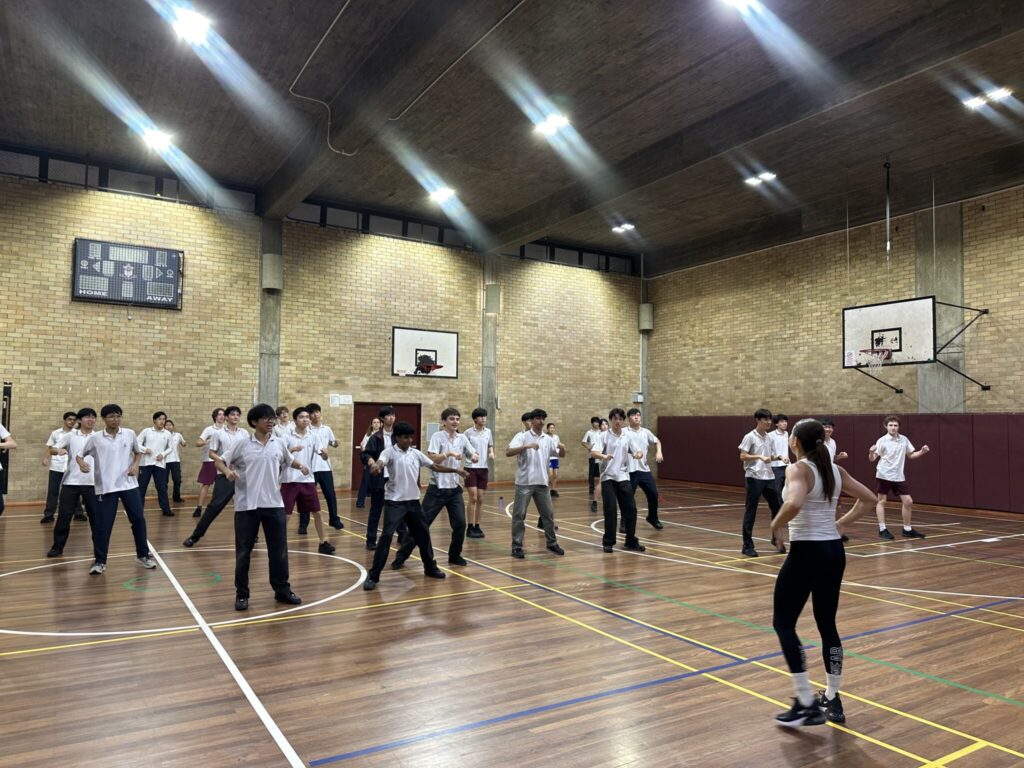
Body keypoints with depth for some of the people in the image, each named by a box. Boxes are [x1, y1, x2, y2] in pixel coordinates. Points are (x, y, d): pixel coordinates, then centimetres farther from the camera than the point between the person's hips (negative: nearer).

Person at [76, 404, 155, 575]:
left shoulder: (129, 434, 2)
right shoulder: (95, 438, -3)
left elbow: (138, 452, 17)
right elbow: (79, 455, 5)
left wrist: (135, 465, -1)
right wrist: (81, 463, -17)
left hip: (129, 484, 2)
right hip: (105, 487, -2)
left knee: (138, 519, 4)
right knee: (102, 525, -1)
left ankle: (143, 555, 19)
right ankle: (100, 561, 13)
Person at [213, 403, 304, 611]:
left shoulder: (279, 444, 6)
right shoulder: (241, 443, -4)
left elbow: (289, 460, 21)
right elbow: (219, 461, 1)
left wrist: (301, 466, 1)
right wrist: (227, 471, -20)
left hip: (274, 504, 3)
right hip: (247, 505, -3)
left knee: (279, 550, 8)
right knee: (243, 551, 5)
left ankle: (282, 590, 21)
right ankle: (242, 594, 19)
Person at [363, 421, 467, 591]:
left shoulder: (415, 453, 8)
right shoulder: (389, 452, -9)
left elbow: (435, 466, 14)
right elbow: (379, 463, -30)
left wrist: (455, 470, 7)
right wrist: (375, 466, -54)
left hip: (413, 501, 6)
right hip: (394, 502, -6)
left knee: (423, 533, 14)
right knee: (386, 536, -14)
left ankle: (430, 568, 34)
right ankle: (373, 576, -5)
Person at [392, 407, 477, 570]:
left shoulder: (462, 438, 5)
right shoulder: (437, 436, -10)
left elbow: (473, 455, 8)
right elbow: (431, 458, -20)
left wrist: (475, 456, -14)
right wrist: (449, 453, -29)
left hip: (454, 488, 5)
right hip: (437, 489, -5)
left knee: (460, 523, 0)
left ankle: (455, 556, 20)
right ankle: (401, 556, 9)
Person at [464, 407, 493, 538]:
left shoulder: (488, 432, 7)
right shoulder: (468, 433, -7)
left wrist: (491, 454, -3)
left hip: (484, 468, 4)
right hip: (471, 468, -4)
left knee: (480, 499, 7)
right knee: (473, 498, -8)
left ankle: (477, 527, 16)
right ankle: (470, 528, 1)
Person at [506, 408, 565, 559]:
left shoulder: (548, 439, 9)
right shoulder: (522, 436, -6)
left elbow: (560, 455, 18)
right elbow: (508, 452, -19)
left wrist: (562, 449, -6)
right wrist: (526, 446, -32)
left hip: (542, 483, 5)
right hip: (524, 482, -5)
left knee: (548, 514, 11)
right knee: (519, 514, -2)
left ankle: (552, 543, 26)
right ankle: (517, 546, 7)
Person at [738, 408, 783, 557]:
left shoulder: (769, 437, 11)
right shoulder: (750, 437, -9)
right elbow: (742, 456, -13)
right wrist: (760, 457, -23)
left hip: (769, 477, 7)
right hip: (754, 478, -6)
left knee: (777, 507, 11)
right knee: (750, 512, -1)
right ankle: (747, 545, 5)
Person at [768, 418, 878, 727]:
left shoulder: (798, 469, -16)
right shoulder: (835, 470, 7)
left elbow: (793, 504, -34)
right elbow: (868, 499, 14)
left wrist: (776, 526, -17)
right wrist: (840, 525, 14)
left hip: (806, 553, -8)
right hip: (834, 552, 8)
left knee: (783, 623, 5)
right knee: (827, 625, 17)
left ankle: (806, 704, 6)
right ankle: (832, 700, 27)